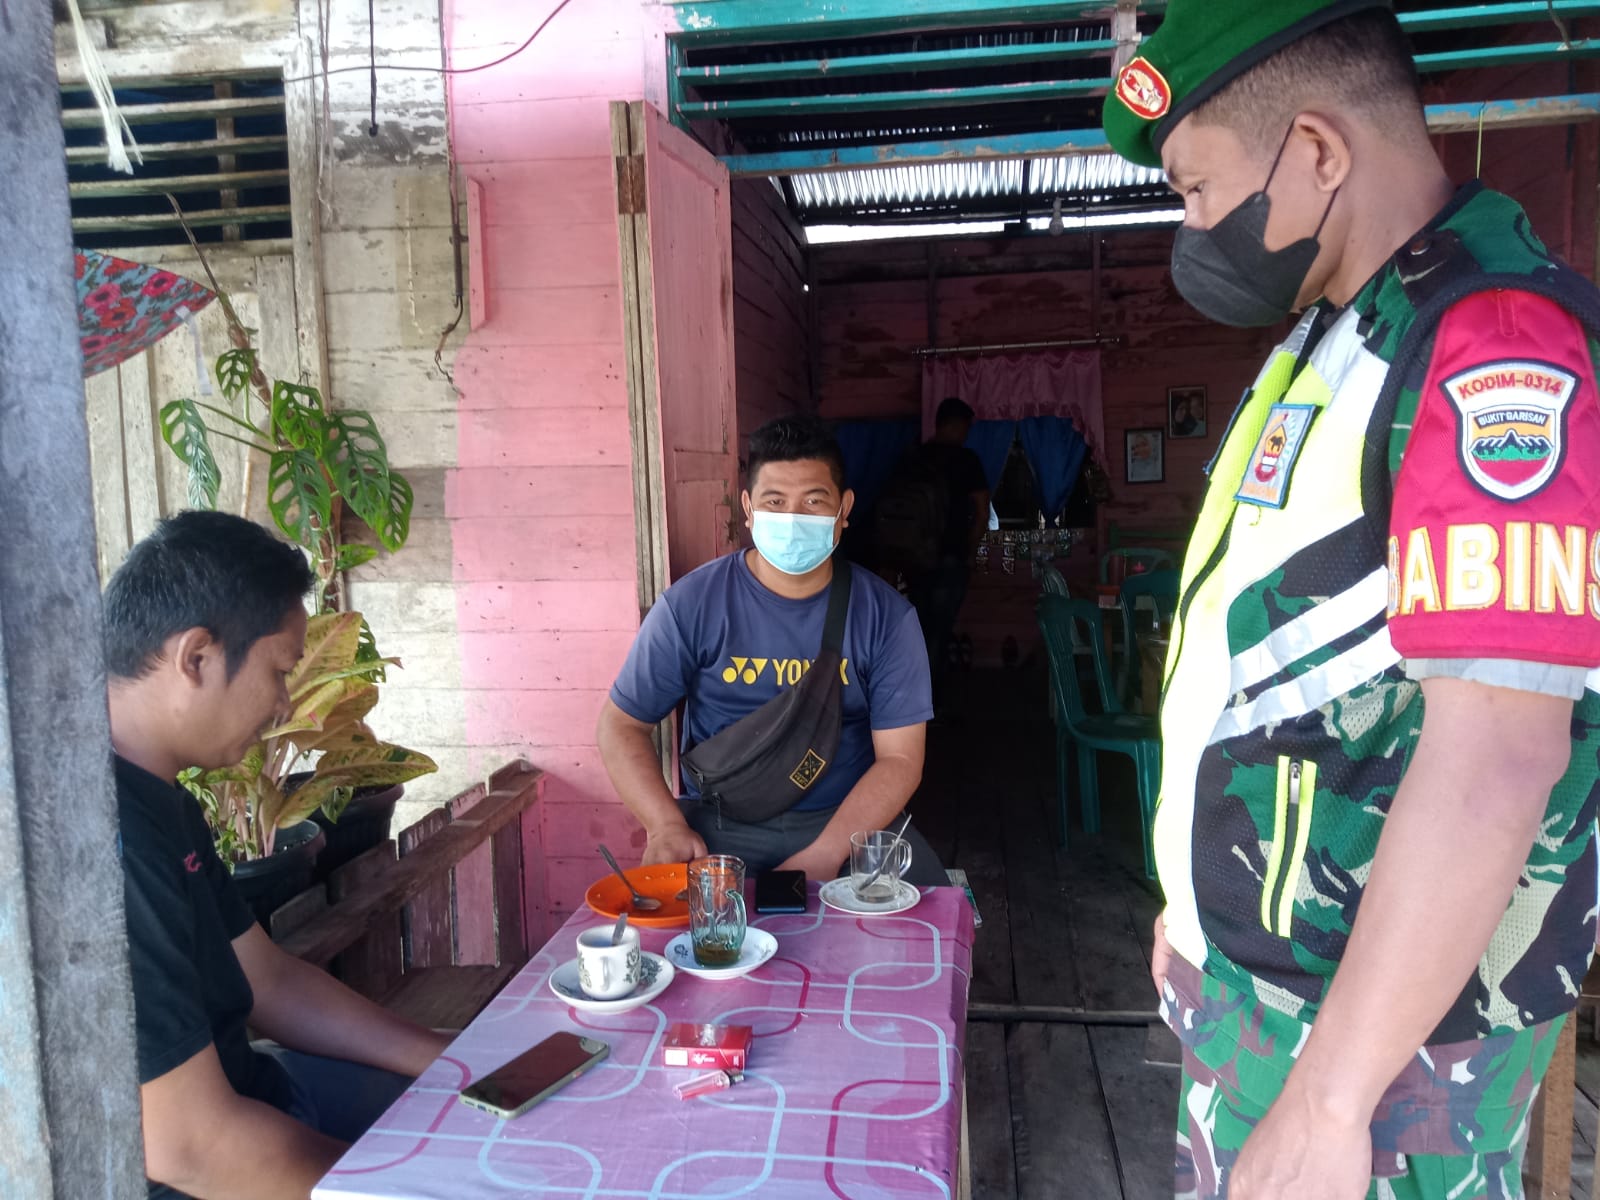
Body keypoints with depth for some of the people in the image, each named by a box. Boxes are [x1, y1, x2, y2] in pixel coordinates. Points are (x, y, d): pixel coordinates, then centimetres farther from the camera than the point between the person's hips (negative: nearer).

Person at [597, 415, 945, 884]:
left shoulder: (886, 616, -3)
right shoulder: (692, 604, -5)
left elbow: (899, 757, -6)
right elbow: (621, 723, 2)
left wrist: (823, 857, -20)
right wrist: (667, 826, -15)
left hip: (848, 819, 1)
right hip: (718, 823, 0)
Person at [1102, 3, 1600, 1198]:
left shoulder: (1493, 342, -21)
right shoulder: (1336, 331, 9)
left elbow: (1497, 751, -27)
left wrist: (1327, 1100, -24)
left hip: (1378, 1008, -8)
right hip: (1260, 964, 8)